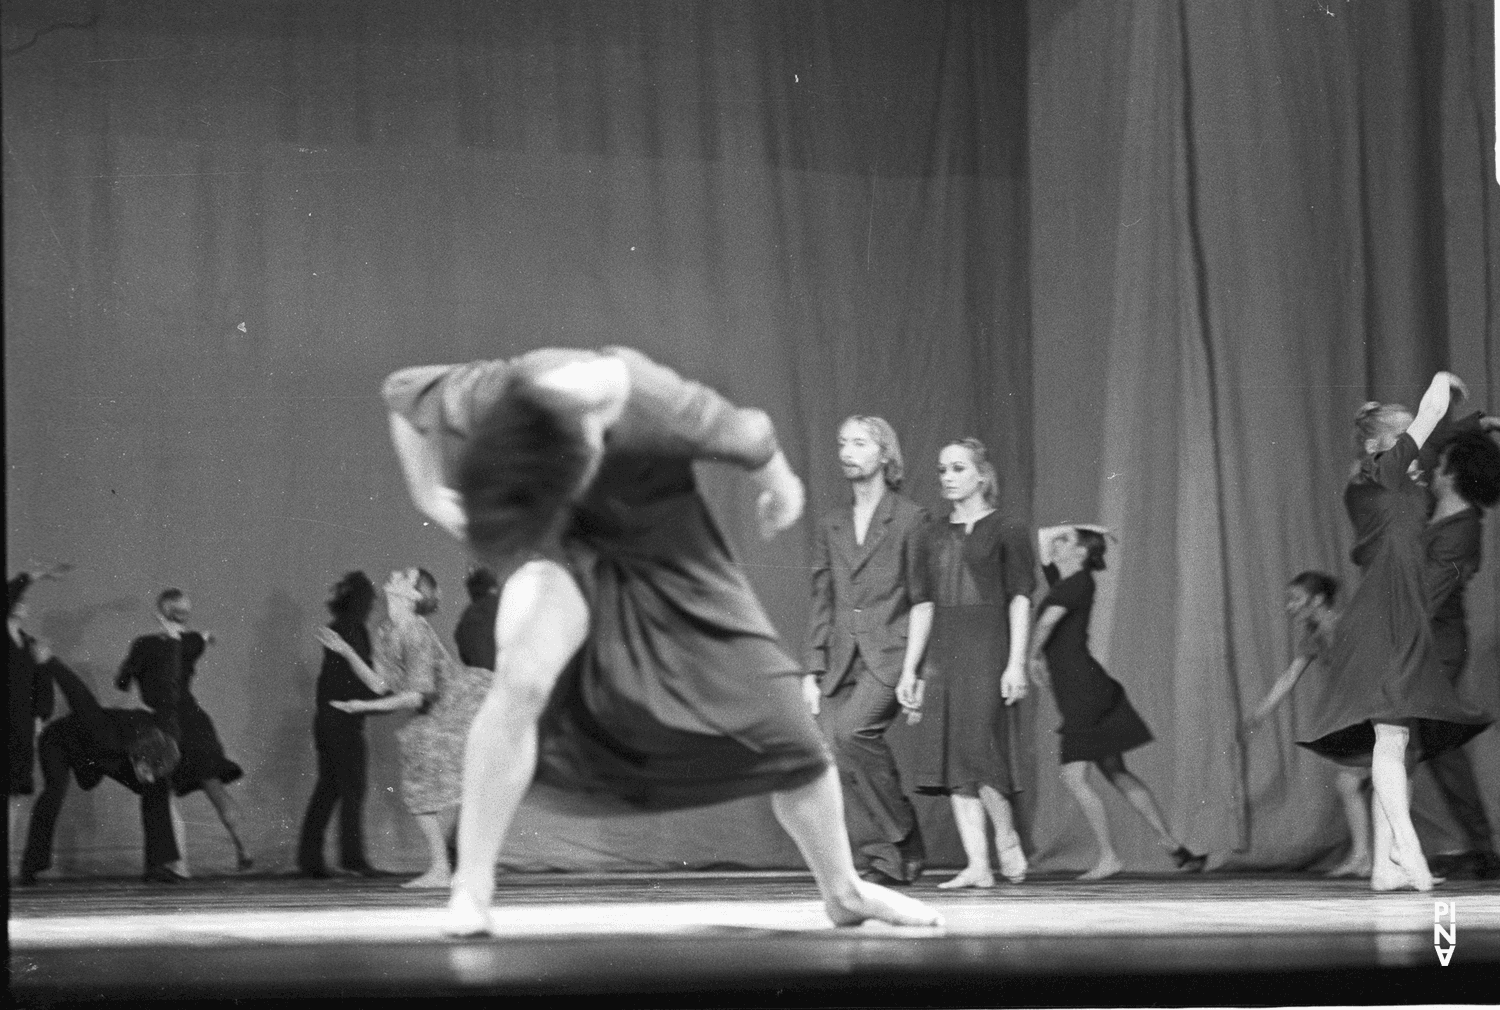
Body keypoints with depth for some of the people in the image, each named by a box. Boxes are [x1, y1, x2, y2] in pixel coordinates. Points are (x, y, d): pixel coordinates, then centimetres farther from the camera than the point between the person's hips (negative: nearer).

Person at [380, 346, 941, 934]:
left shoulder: (665, 411, -39)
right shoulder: (485, 397, -33)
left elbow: (752, 439, -15)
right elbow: (402, 391, -10)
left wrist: (779, 490, 5)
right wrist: (428, 493, -14)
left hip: (661, 552, 1)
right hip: (558, 552, 0)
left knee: (788, 732, 1)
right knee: (522, 677, -32)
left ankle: (844, 892, 27)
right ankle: (469, 891, -18)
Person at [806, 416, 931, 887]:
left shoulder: (910, 519, 2)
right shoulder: (830, 527, 17)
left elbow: (922, 602, -2)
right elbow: (822, 605, 16)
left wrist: (910, 670, -10)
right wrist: (813, 672, 8)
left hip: (889, 656, -6)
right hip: (841, 663, 6)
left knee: (851, 729, -27)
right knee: (833, 760, -8)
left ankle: (903, 839, -13)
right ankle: (885, 860, 2)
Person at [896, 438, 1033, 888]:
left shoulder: (1005, 532, 0)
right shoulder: (934, 536, 14)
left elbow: (1020, 600, -3)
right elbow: (924, 604, 15)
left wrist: (1016, 663, -11)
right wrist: (910, 669, 12)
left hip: (988, 649, -5)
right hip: (943, 650, 5)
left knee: (980, 748, -12)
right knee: (952, 760, -1)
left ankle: (1008, 842, 10)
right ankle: (978, 865, 0)